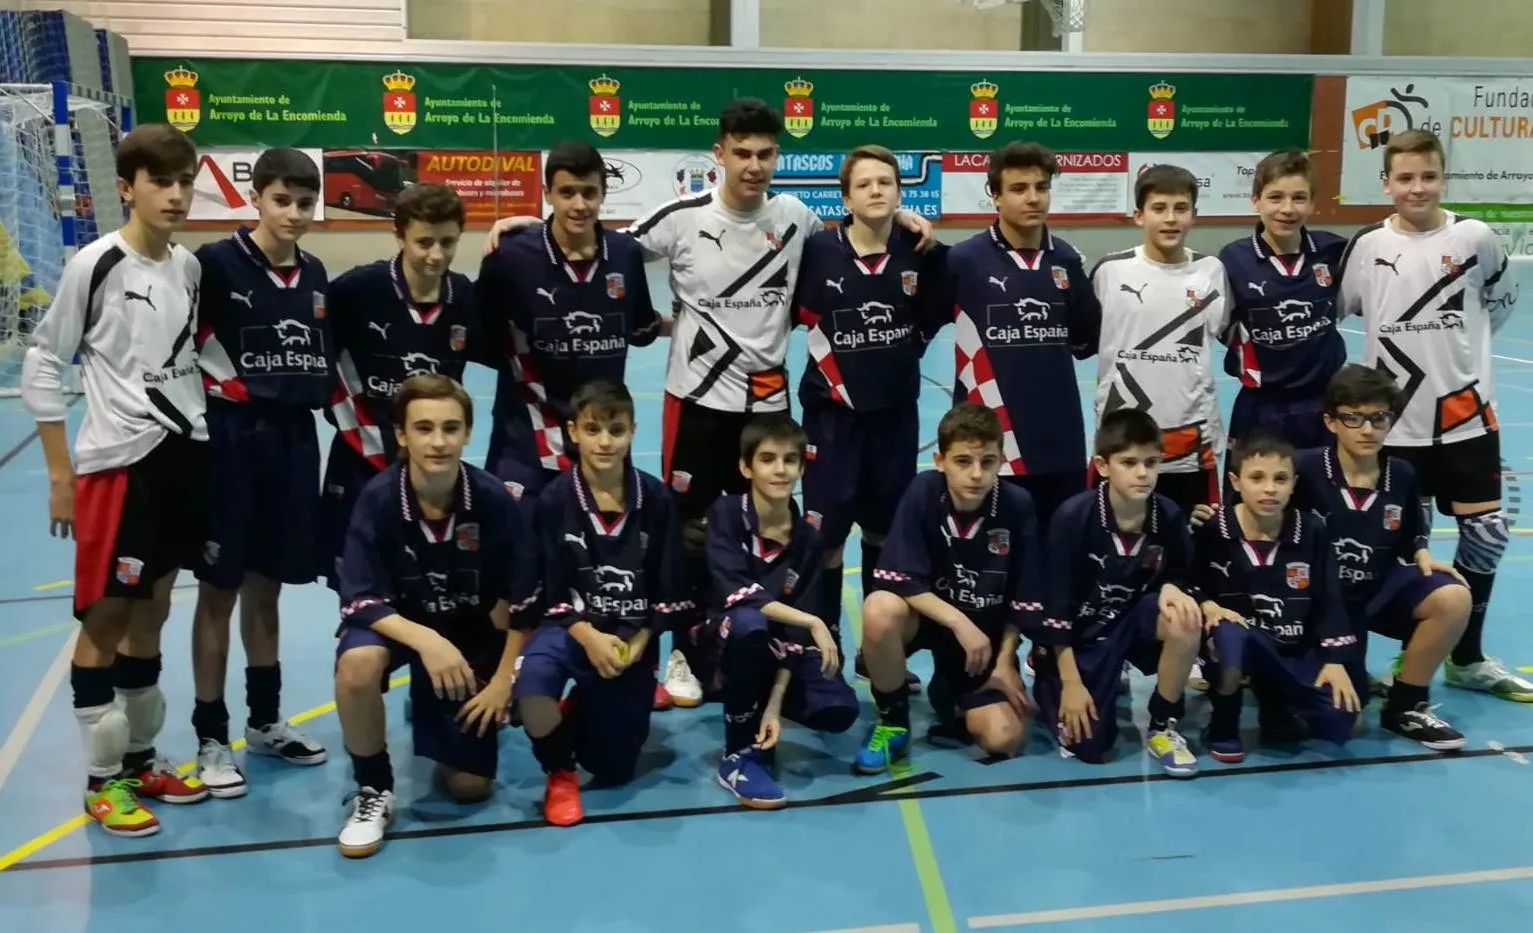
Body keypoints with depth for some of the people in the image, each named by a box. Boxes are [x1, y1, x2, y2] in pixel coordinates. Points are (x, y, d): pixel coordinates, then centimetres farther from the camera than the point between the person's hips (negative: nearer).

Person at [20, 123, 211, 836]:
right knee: (105, 617, 2)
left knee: (151, 611, 14)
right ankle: (102, 781, 14)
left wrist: (200, 436, 14)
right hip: (117, 461, -6)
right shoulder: (94, 265, -11)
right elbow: (42, 365, -6)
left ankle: (140, 760, 27)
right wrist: (60, 474, -7)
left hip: (184, 454, 6)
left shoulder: (189, 267, 6)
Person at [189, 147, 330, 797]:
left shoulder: (314, 274, 8)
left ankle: (265, 721, 29)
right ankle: (211, 738, 15)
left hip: (294, 439, 5)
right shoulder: (217, 263, -10)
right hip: (233, 439, -5)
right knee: (219, 591, 4)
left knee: (266, 587, 16)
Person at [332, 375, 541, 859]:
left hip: (473, 634, 1)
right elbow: (360, 601, -21)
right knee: (358, 663, -38)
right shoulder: (378, 497, -23)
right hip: (395, 621, -1)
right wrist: (425, 640, -37)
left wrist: (503, 679, -11)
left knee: (471, 787, -1)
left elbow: (525, 602, -10)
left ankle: (437, 720, 34)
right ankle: (373, 791, -12)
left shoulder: (495, 500, -21)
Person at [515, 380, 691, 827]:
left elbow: (671, 588, -1)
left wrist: (639, 642, -13)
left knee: (613, 770, 5)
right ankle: (559, 774, -2)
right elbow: (548, 590, -9)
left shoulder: (656, 499, -5)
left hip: (633, 637, 2)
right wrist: (589, 637, -22)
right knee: (533, 689, -36)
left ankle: (587, 708, 40)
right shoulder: (554, 500, -9)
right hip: (572, 627, -1)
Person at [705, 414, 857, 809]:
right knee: (750, 624, -38)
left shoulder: (808, 538, -5)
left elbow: (796, 631, -9)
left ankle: (757, 699, 11)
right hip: (725, 638, -3)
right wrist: (812, 623, -29)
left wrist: (775, 703, -20)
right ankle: (739, 755, -21)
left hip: (778, 648, 4)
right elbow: (736, 594, -26)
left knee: (839, 710, -20)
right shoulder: (726, 513, -14)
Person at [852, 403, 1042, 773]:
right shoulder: (923, 493, -19)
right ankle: (892, 721, -10)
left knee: (1003, 739, -18)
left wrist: (1005, 661, -7)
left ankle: (951, 696, 18)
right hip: (926, 614, -1)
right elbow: (900, 581, -22)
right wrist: (959, 623, -28)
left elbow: (1024, 599, -6)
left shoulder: (1017, 506, -16)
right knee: (880, 609, -36)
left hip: (988, 631, 1)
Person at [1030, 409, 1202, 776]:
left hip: (1132, 619, 3)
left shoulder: (1169, 515, -13)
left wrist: (1171, 589, -22)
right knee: (1090, 748, -11)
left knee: (1186, 621, -30)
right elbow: (1056, 604, -18)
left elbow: (1178, 578, 4)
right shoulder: (1074, 516, -23)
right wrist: (1071, 682, -17)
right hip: (1079, 633, -3)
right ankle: (1050, 685, 23)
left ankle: (1162, 728, -7)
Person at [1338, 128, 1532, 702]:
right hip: (1394, 419, -1)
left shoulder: (1475, 237, -2)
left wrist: (1462, 344, 9)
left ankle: (1466, 657, 20)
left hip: (1466, 413, 1)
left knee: (1486, 533, 2)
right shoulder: (1367, 246, -4)